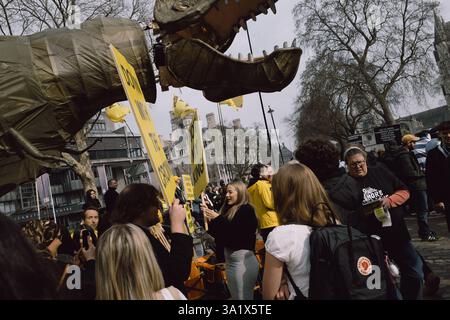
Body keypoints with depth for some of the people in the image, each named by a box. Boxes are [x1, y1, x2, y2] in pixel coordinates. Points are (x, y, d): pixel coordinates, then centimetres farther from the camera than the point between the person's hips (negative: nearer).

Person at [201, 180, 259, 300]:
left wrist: (217, 218, -17)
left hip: (243, 259, -8)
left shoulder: (246, 210, -11)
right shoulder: (228, 210, 10)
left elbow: (236, 233, -21)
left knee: (243, 296, 0)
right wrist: (210, 218, 0)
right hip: (229, 258, 9)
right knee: (234, 296, 20)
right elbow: (219, 233, 10)